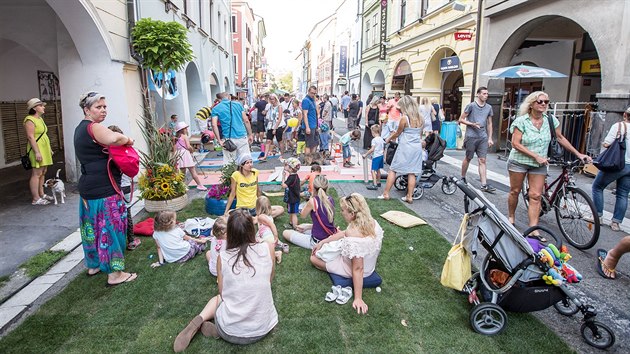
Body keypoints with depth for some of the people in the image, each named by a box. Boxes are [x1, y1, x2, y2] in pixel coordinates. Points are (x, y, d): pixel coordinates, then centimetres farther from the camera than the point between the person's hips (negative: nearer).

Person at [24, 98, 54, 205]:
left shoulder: (40, 119, 17)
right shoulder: (30, 120, -12)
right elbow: (30, 137, -19)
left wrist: (49, 148, 22)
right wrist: (37, 152, -24)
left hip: (44, 149, 10)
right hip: (37, 149, -9)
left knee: (43, 173, 13)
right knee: (36, 174, -8)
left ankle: (41, 194, 21)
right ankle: (36, 199, -6)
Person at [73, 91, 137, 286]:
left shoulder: (81, 128, 18)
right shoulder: (94, 127, -14)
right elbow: (113, 139, -36)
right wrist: (128, 139, -15)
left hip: (88, 187, 10)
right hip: (104, 189, -10)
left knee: (93, 225, 20)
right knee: (111, 227, -4)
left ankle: (94, 264, 36)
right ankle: (115, 273, 4)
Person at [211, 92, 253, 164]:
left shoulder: (216, 109, 7)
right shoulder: (238, 104, 11)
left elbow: (214, 125, -6)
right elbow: (246, 121, 7)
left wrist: (219, 140, -6)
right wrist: (250, 135, 12)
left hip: (228, 138, -1)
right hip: (242, 136, 1)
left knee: (228, 162, 5)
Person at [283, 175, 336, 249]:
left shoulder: (313, 201, -21)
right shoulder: (331, 199, -2)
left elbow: (302, 215, -2)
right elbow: (324, 221, 8)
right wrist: (307, 227, 13)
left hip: (317, 243, -8)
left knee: (285, 233, 6)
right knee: (301, 227, 32)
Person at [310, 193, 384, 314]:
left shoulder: (353, 236, -39)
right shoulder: (372, 222, -15)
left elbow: (358, 269, -33)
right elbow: (345, 233, -1)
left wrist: (358, 298, -24)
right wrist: (322, 242, 4)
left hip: (351, 270, -7)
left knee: (314, 258, 12)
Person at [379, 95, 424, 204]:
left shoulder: (404, 118, -11)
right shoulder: (420, 119, 6)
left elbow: (397, 133, -1)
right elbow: (420, 134, 15)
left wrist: (388, 139, 15)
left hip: (405, 147, -6)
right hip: (417, 147, 6)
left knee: (392, 170, 5)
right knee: (412, 172, 9)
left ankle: (386, 193, 6)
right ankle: (409, 196, 11)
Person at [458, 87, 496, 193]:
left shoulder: (489, 107, 12)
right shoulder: (471, 106, -2)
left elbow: (489, 124, 17)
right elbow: (461, 119, -1)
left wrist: (490, 138, 11)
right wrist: (472, 124, -15)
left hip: (483, 137, 4)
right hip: (471, 136, -4)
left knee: (482, 160, 0)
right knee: (468, 158, 7)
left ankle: (484, 185, -3)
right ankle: (463, 178, 26)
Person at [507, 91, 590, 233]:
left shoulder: (551, 120, 0)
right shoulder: (521, 121, -12)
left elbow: (560, 138, 13)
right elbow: (516, 144, -16)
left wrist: (578, 154, 11)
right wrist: (536, 156, -19)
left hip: (539, 164, 3)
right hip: (519, 161, -3)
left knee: (536, 196, -4)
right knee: (515, 191, 7)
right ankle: (510, 217, 29)